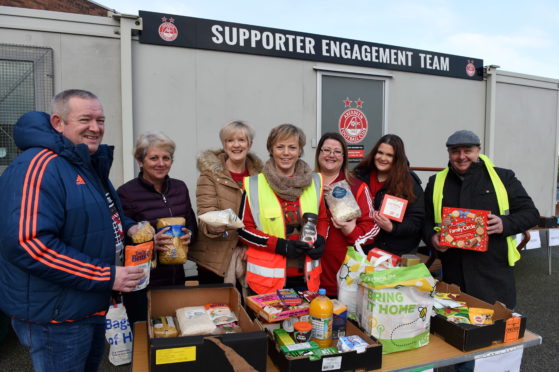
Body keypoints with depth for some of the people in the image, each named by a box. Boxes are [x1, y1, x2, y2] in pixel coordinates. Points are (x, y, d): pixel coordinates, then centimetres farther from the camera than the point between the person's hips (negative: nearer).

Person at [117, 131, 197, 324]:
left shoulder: (180, 187, 5)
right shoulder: (126, 193, -11)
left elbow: (193, 226, 12)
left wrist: (189, 235, -8)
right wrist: (151, 242, -25)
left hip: (176, 279, 5)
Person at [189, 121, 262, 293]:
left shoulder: (258, 172, 7)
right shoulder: (210, 172, -3)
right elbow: (206, 211, -11)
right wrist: (214, 226, -33)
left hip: (250, 257, 3)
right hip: (216, 257, -3)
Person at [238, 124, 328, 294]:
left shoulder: (315, 182, 2)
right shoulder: (254, 184, -7)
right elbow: (244, 229, -4)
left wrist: (320, 240, -7)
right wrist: (279, 245, -16)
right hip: (267, 278, -3)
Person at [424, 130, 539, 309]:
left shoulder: (503, 177, 4)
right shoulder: (436, 182, 10)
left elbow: (530, 213, 4)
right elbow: (426, 220, 13)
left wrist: (505, 224, -15)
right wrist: (432, 237, -8)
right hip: (453, 274, 2)